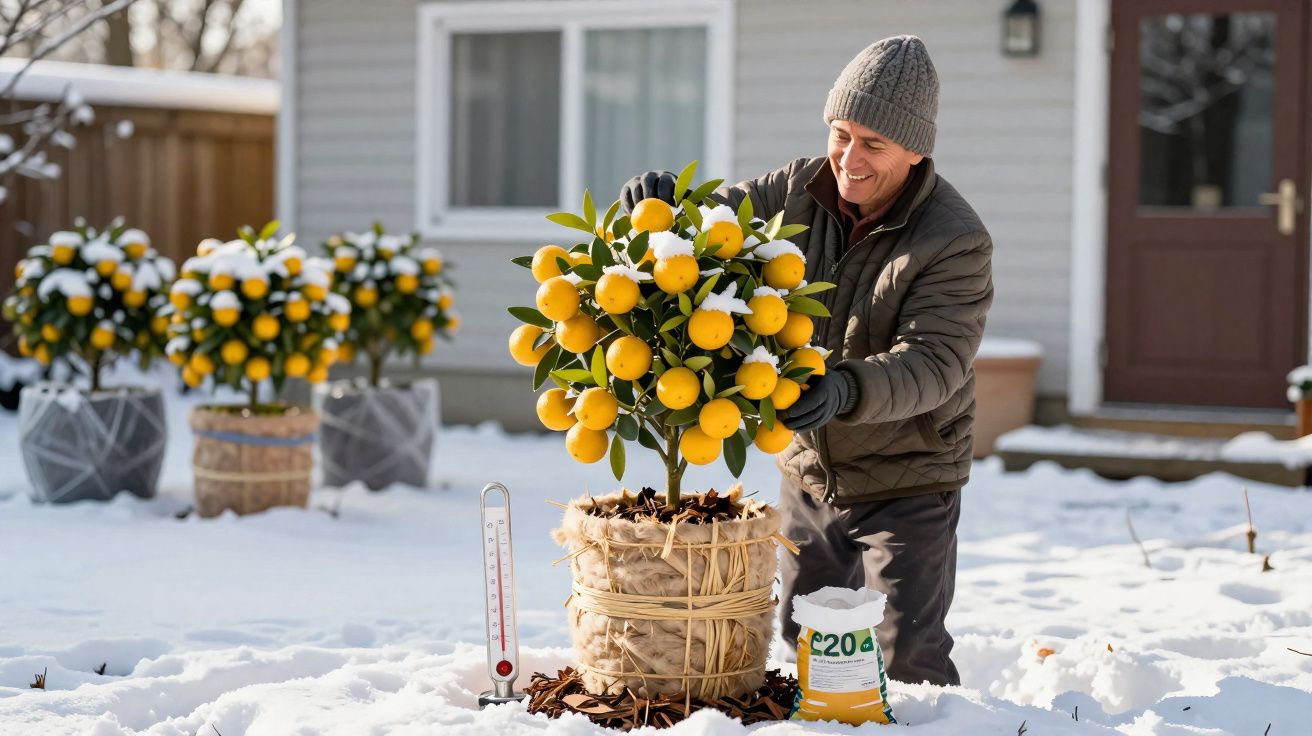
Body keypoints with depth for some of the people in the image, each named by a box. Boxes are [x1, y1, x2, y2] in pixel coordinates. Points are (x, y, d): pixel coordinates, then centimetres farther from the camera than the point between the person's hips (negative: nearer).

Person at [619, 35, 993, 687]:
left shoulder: (956, 241, -22)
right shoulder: (801, 190, -5)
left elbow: (931, 362, -31)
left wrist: (848, 390, -50)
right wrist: (665, 203, -27)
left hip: (906, 483, -6)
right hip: (808, 471, 6)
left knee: (905, 657, -5)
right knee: (807, 645, 17)